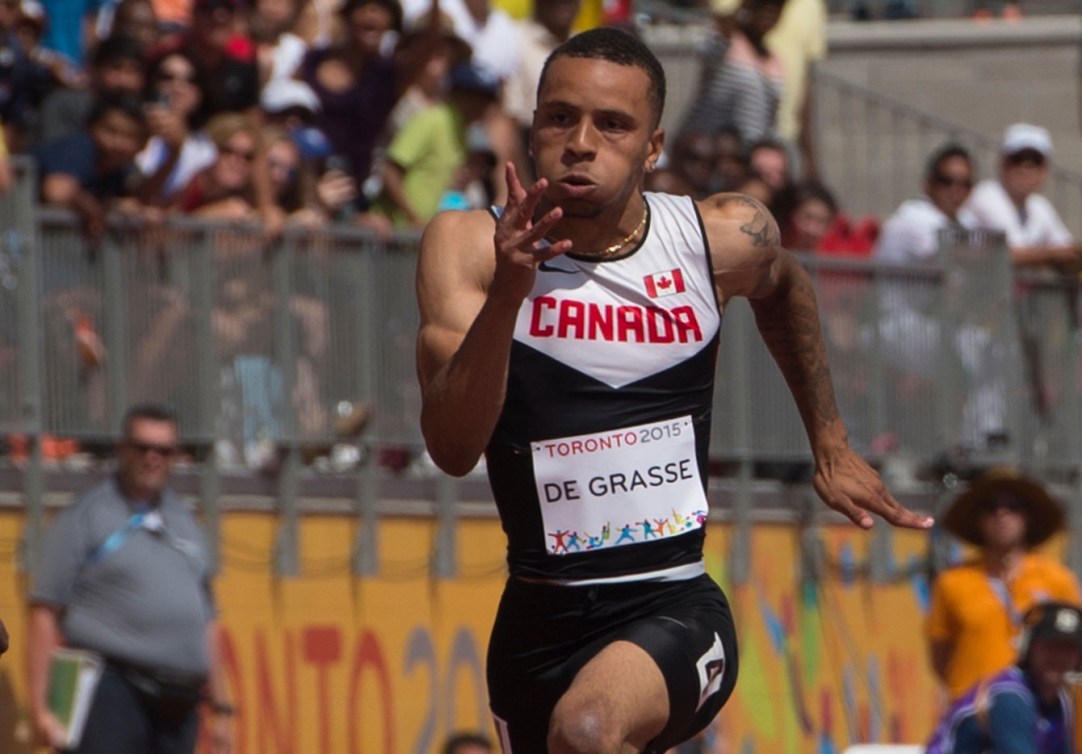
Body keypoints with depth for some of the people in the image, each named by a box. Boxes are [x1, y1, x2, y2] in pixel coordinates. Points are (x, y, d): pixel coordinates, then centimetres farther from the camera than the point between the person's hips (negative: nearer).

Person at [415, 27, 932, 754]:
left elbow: (784, 286, 23)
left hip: (673, 610, -2)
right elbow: (453, 447, -22)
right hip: (538, 620, 2)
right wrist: (506, 295, -35)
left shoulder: (724, 240, -4)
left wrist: (831, 446, 25)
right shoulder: (471, 247, -10)